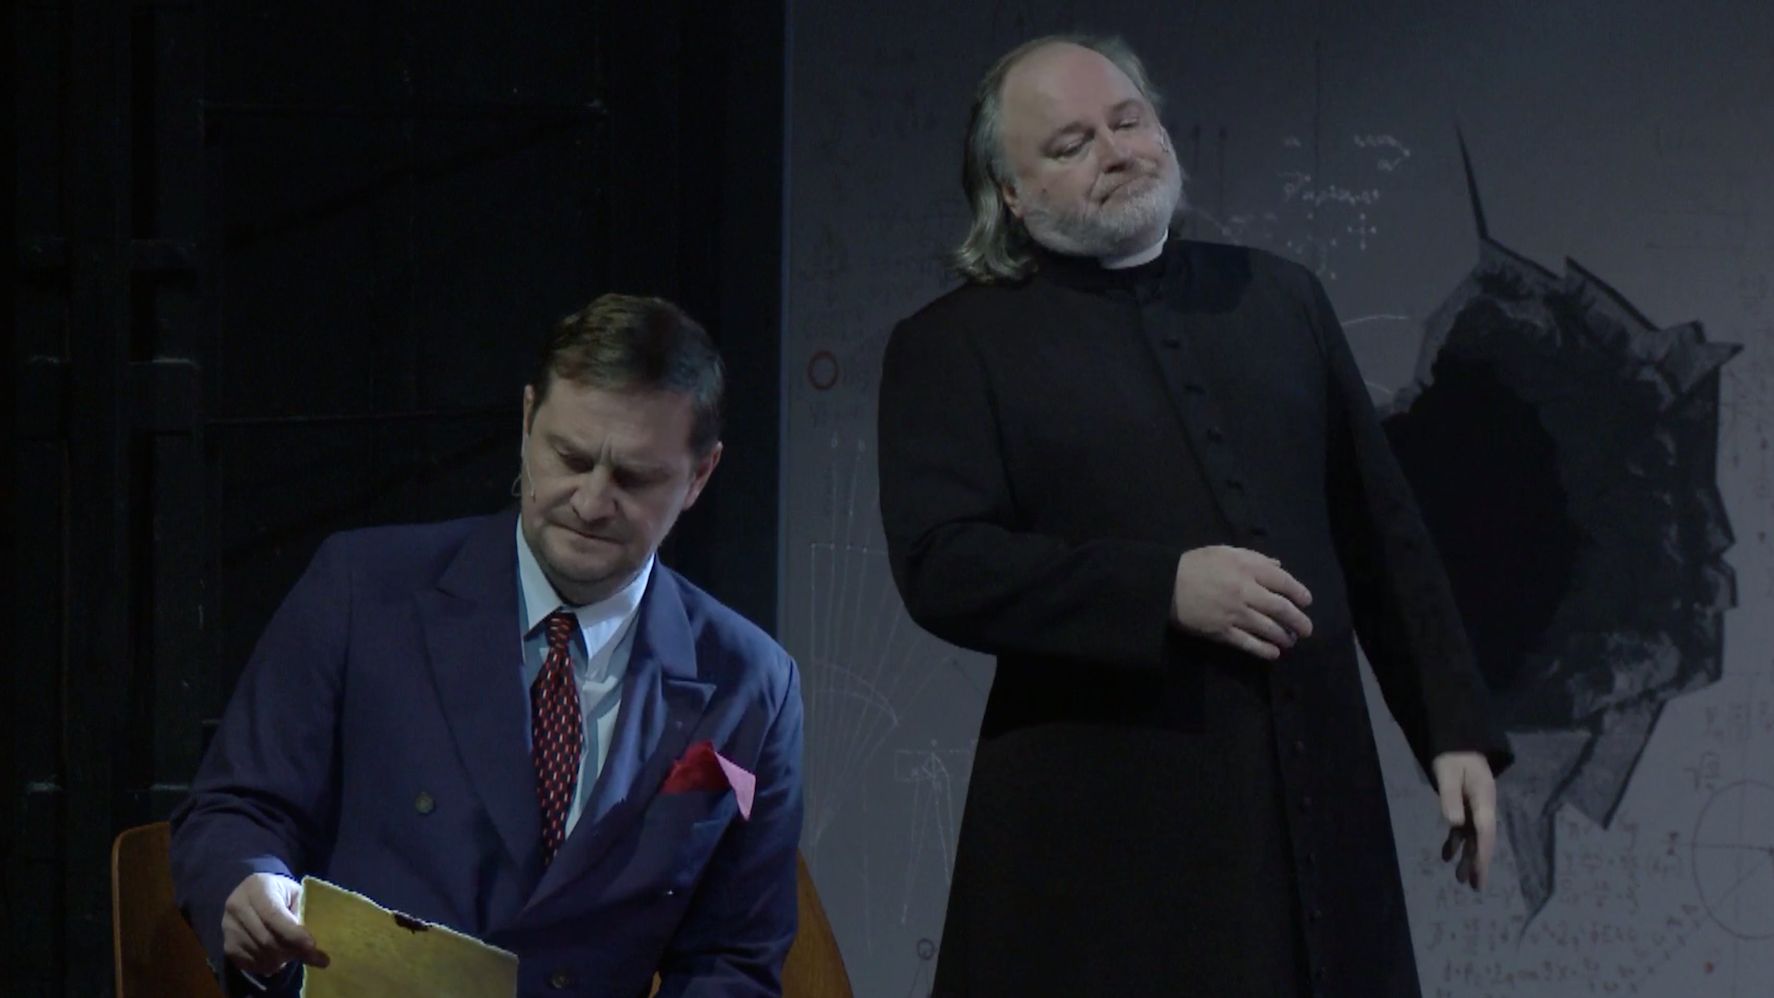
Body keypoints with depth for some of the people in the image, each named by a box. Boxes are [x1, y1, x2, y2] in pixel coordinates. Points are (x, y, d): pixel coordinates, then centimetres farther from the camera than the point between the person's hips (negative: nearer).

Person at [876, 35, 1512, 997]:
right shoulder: (955, 345, 2)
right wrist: (1164, 588, -19)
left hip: (1315, 807, 4)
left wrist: (1455, 731, 9)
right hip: (1107, 834, -4)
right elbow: (939, 565, -11)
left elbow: (1384, 537, 17)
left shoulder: (1278, 297, 16)